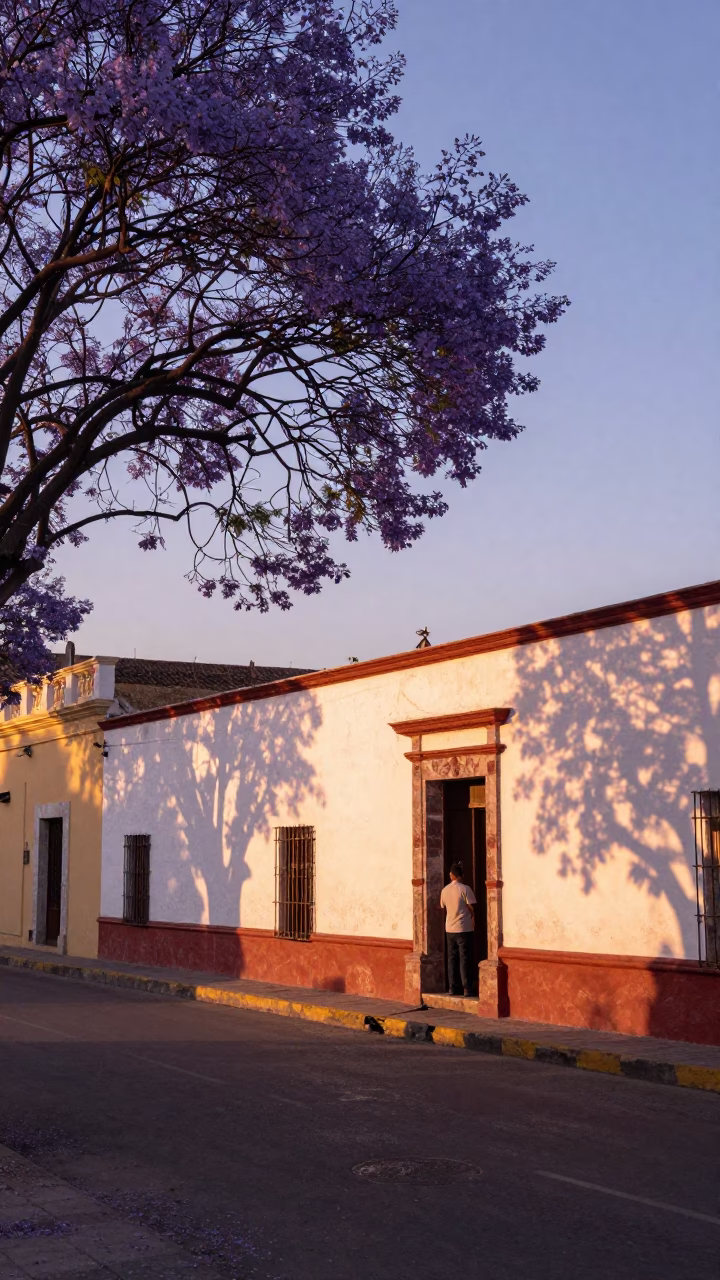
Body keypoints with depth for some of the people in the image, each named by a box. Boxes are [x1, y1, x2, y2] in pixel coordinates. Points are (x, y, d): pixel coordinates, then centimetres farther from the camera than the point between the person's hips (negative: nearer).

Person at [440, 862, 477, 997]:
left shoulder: (445, 890, 5)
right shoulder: (465, 889, -11)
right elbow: (471, 909, -9)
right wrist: (473, 923, 4)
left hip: (450, 929, 4)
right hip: (464, 929, -4)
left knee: (452, 958, 10)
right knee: (465, 959, -1)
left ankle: (452, 988, 10)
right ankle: (467, 988, 0)